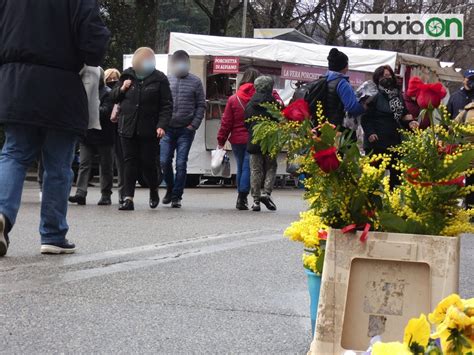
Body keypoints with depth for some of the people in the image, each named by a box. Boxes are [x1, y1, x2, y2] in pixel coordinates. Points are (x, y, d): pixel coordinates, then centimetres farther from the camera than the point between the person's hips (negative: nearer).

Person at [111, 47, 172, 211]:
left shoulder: (159, 79, 0)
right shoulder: (127, 76, 10)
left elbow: (167, 105, -2)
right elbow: (113, 98, 20)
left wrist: (162, 125, -13)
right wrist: (121, 89, -2)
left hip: (149, 130, -3)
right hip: (127, 128, 3)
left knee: (148, 162, 0)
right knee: (130, 162, -1)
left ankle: (154, 191, 27)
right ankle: (128, 198, -3)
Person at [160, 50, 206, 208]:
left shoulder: (195, 82, 3)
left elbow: (201, 106, 2)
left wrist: (193, 125, -7)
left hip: (186, 130, -2)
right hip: (168, 129, 2)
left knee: (181, 164, -3)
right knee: (164, 161, -2)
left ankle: (176, 196, 4)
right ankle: (170, 189, 20)